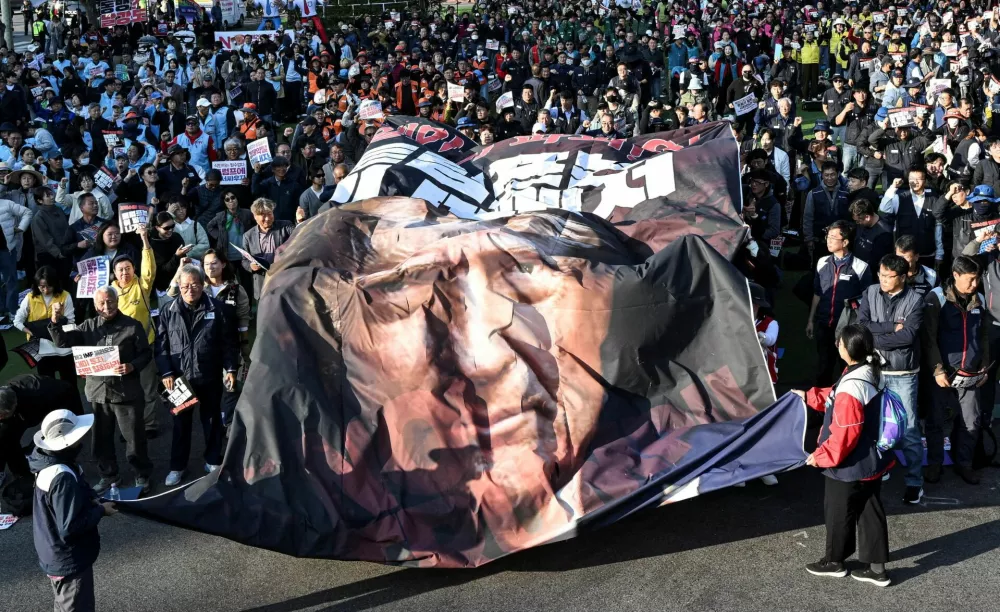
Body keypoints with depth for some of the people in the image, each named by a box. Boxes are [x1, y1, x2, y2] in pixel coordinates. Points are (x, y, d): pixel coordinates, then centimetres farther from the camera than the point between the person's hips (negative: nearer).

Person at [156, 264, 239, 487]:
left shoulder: (217, 308, -5)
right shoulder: (169, 311, -1)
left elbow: (229, 342, -2)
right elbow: (161, 345, -1)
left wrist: (230, 369, -6)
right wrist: (166, 373, -8)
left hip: (210, 377, -1)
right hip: (180, 377, 1)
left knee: (212, 420, 13)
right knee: (181, 423, 11)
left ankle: (213, 461, 28)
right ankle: (177, 466, 22)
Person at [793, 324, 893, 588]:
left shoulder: (850, 387, -29)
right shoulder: (872, 374, 0)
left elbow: (844, 434, -27)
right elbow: (834, 399, 17)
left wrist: (821, 456, -15)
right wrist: (808, 396, 23)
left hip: (850, 466, -9)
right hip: (871, 461, 9)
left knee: (838, 512, 11)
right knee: (870, 512, 15)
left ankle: (834, 561, 29)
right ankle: (876, 567, 21)